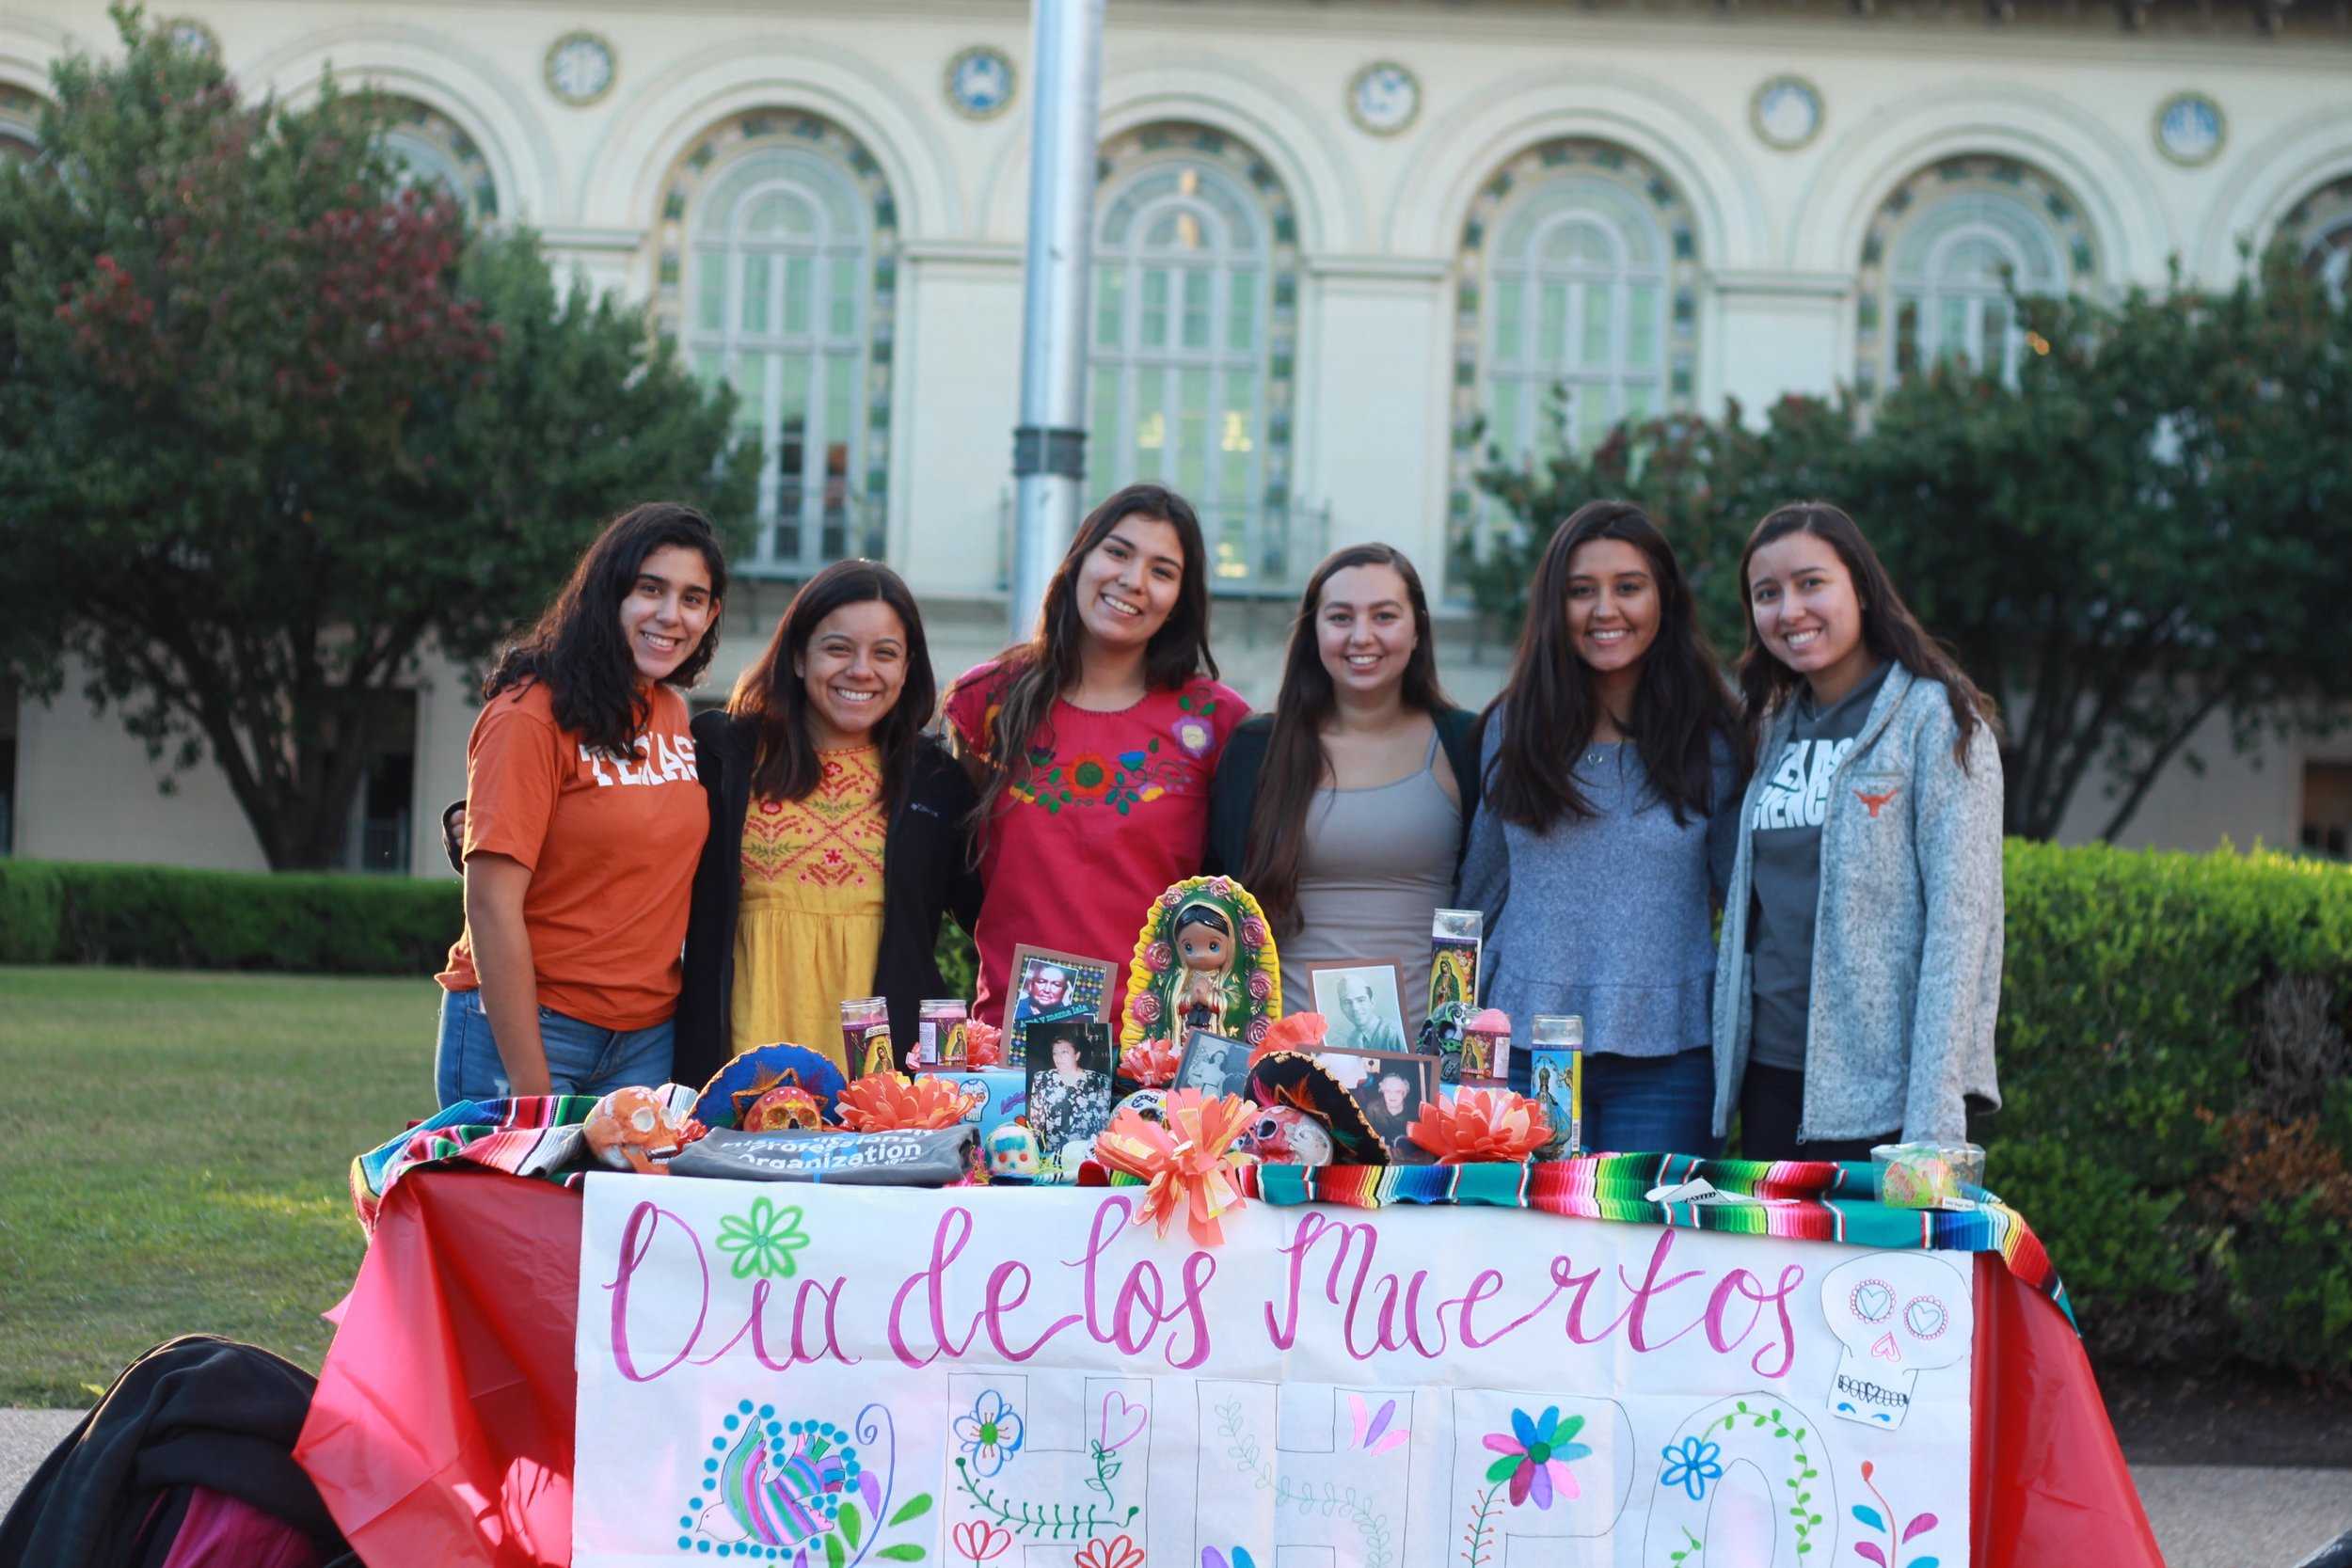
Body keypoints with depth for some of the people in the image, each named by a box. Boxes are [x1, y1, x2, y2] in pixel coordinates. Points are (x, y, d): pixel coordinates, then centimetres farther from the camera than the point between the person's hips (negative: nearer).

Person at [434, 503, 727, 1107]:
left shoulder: (671, 716, 10)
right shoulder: (533, 714, -12)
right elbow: (492, 903, -16)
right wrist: (532, 1087, -19)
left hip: (647, 1036, 6)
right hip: (521, 1029, -6)